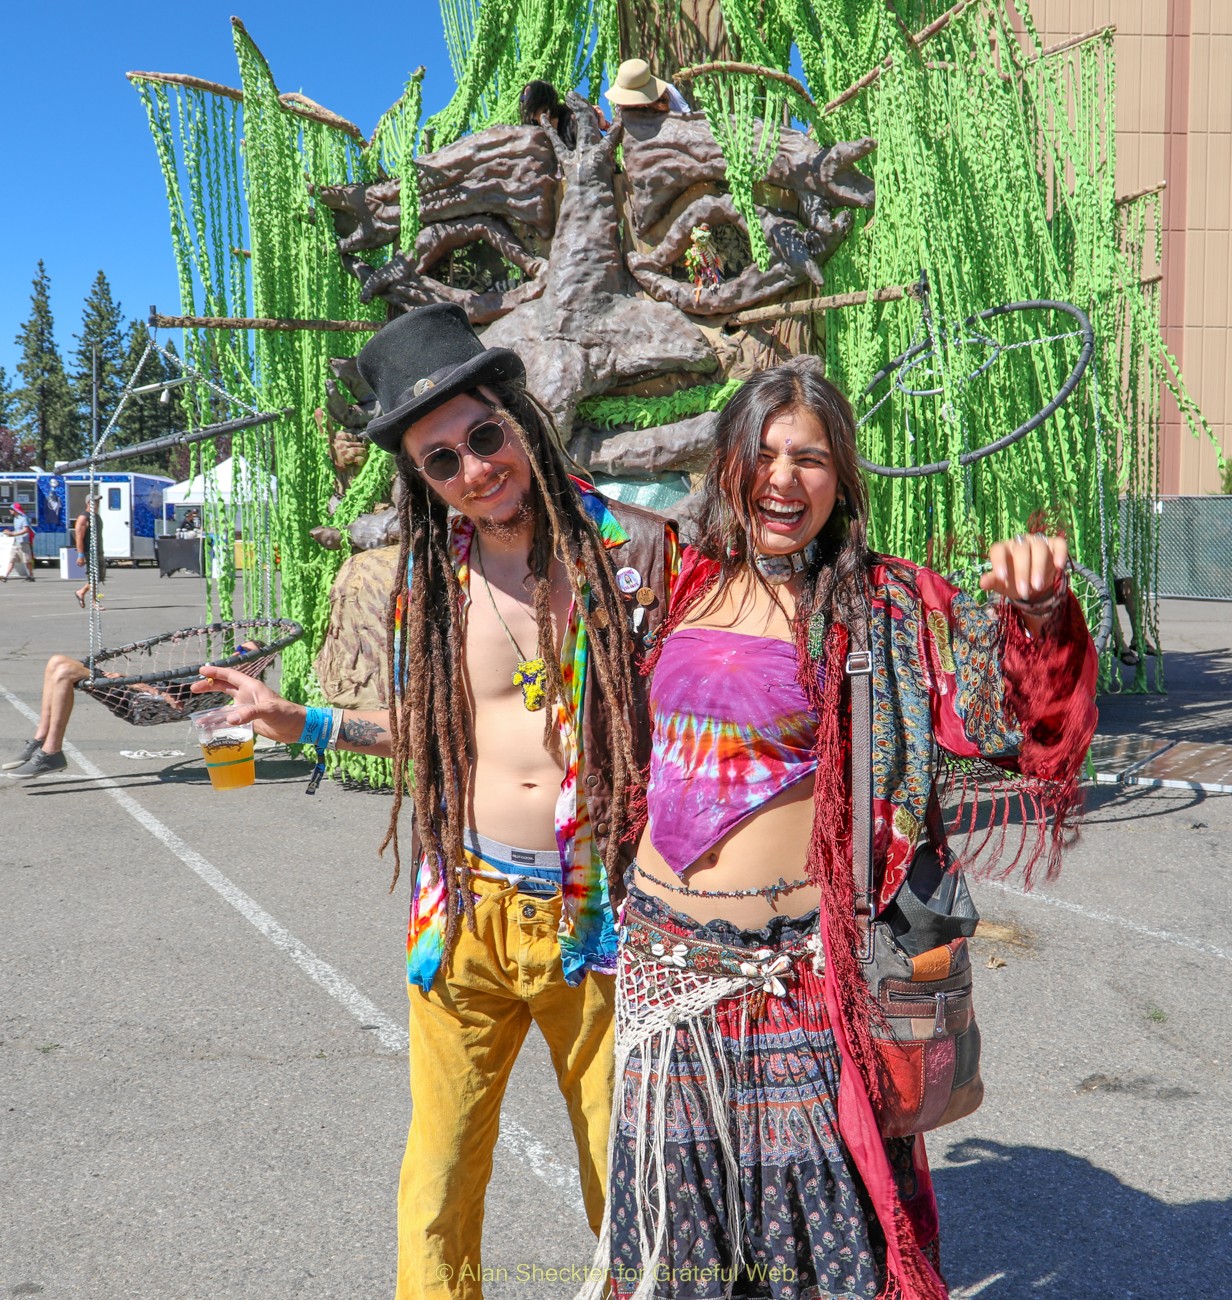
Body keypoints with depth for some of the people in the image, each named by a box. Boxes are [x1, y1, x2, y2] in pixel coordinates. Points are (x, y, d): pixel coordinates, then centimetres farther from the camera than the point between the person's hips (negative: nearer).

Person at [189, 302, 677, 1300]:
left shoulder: (630, 545, -4)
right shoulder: (429, 574, 5)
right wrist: (308, 722, 14)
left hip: (596, 913, -2)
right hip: (467, 910, 2)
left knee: (625, 1187, 11)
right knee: (439, 1182, 9)